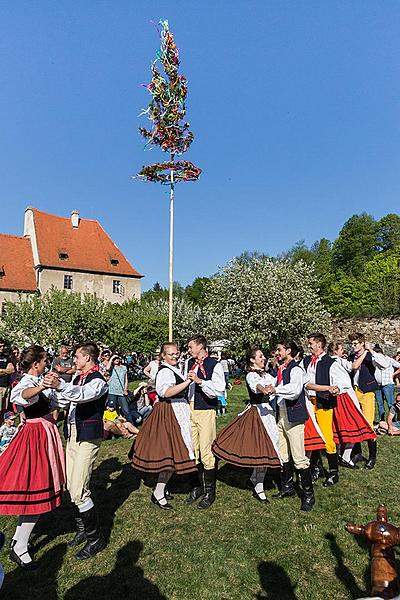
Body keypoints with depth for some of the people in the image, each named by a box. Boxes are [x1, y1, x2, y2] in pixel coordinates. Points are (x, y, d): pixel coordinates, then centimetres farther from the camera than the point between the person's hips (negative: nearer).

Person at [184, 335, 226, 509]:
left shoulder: (215, 365, -9)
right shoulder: (189, 363, 10)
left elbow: (219, 390, -17)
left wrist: (200, 381, -23)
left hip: (206, 411, -6)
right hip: (190, 410, 6)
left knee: (206, 452, -2)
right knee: (192, 450, 13)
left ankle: (210, 491, 16)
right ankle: (197, 487, 30)